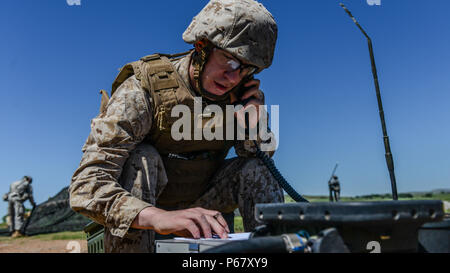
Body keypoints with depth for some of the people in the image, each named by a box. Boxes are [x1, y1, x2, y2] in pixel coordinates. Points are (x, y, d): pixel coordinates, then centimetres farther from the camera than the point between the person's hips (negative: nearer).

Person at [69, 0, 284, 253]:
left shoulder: (241, 94, -10)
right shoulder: (142, 90, -26)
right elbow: (86, 186, -35)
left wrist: (252, 121, -23)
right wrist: (159, 217, -54)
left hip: (198, 207, 4)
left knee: (255, 169, -17)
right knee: (141, 158, -32)